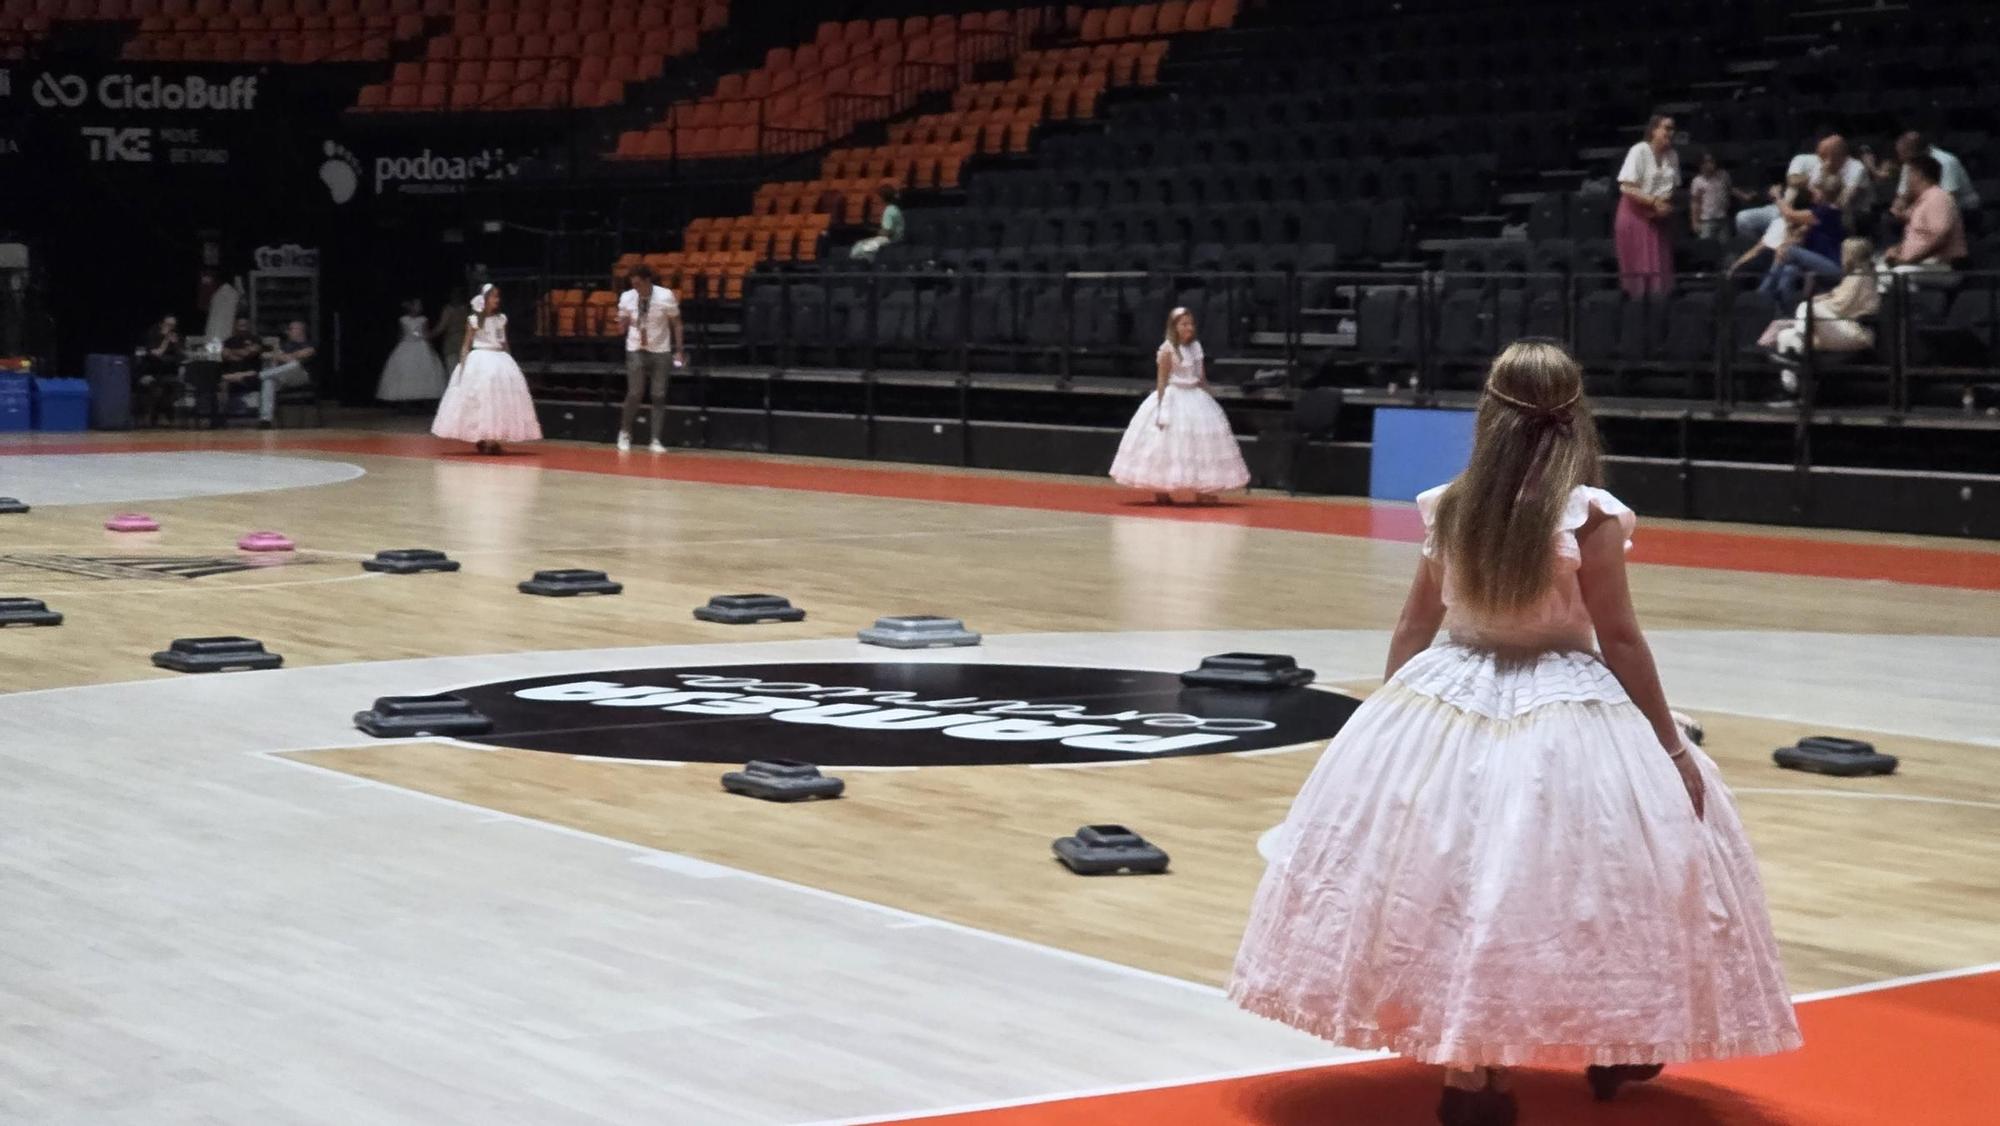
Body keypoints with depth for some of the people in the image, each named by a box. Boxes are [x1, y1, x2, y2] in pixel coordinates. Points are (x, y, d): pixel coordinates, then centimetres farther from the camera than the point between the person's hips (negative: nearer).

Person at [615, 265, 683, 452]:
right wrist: (626, 321, -16)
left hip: (659, 350, 0)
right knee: (634, 393, -3)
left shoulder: (665, 296, -13)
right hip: (636, 350, 0)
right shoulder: (627, 298, -7)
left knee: (659, 396, -1)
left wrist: (679, 349, -4)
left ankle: (656, 440, 4)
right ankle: (624, 434, 16)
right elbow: (622, 322, 9)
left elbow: (676, 323, -2)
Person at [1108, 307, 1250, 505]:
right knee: (1167, 444, -2)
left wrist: (1207, 400, 11)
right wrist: (1162, 408, -17)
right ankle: (1161, 490, 8)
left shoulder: (1196, 347, 8)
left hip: (1195, 399, 7)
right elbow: (1161, 381, -12)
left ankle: (1202, 491, 10)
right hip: (1173, 398, -7)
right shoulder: (1167, 350, -11)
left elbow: (1202, 378, 13)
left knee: (1200, 442, 5)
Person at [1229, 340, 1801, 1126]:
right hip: (1564, 718, -3)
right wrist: (1672, 748, -1)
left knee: (1453, 882, 8)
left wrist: (1393, 715, 20)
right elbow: (1618, 638, -9)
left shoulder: (1448, 507, 0)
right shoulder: (1591, 515, -12)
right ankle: (1613, 1046, 25)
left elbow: (1414, 627, 6)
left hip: (1443, 704, 3)